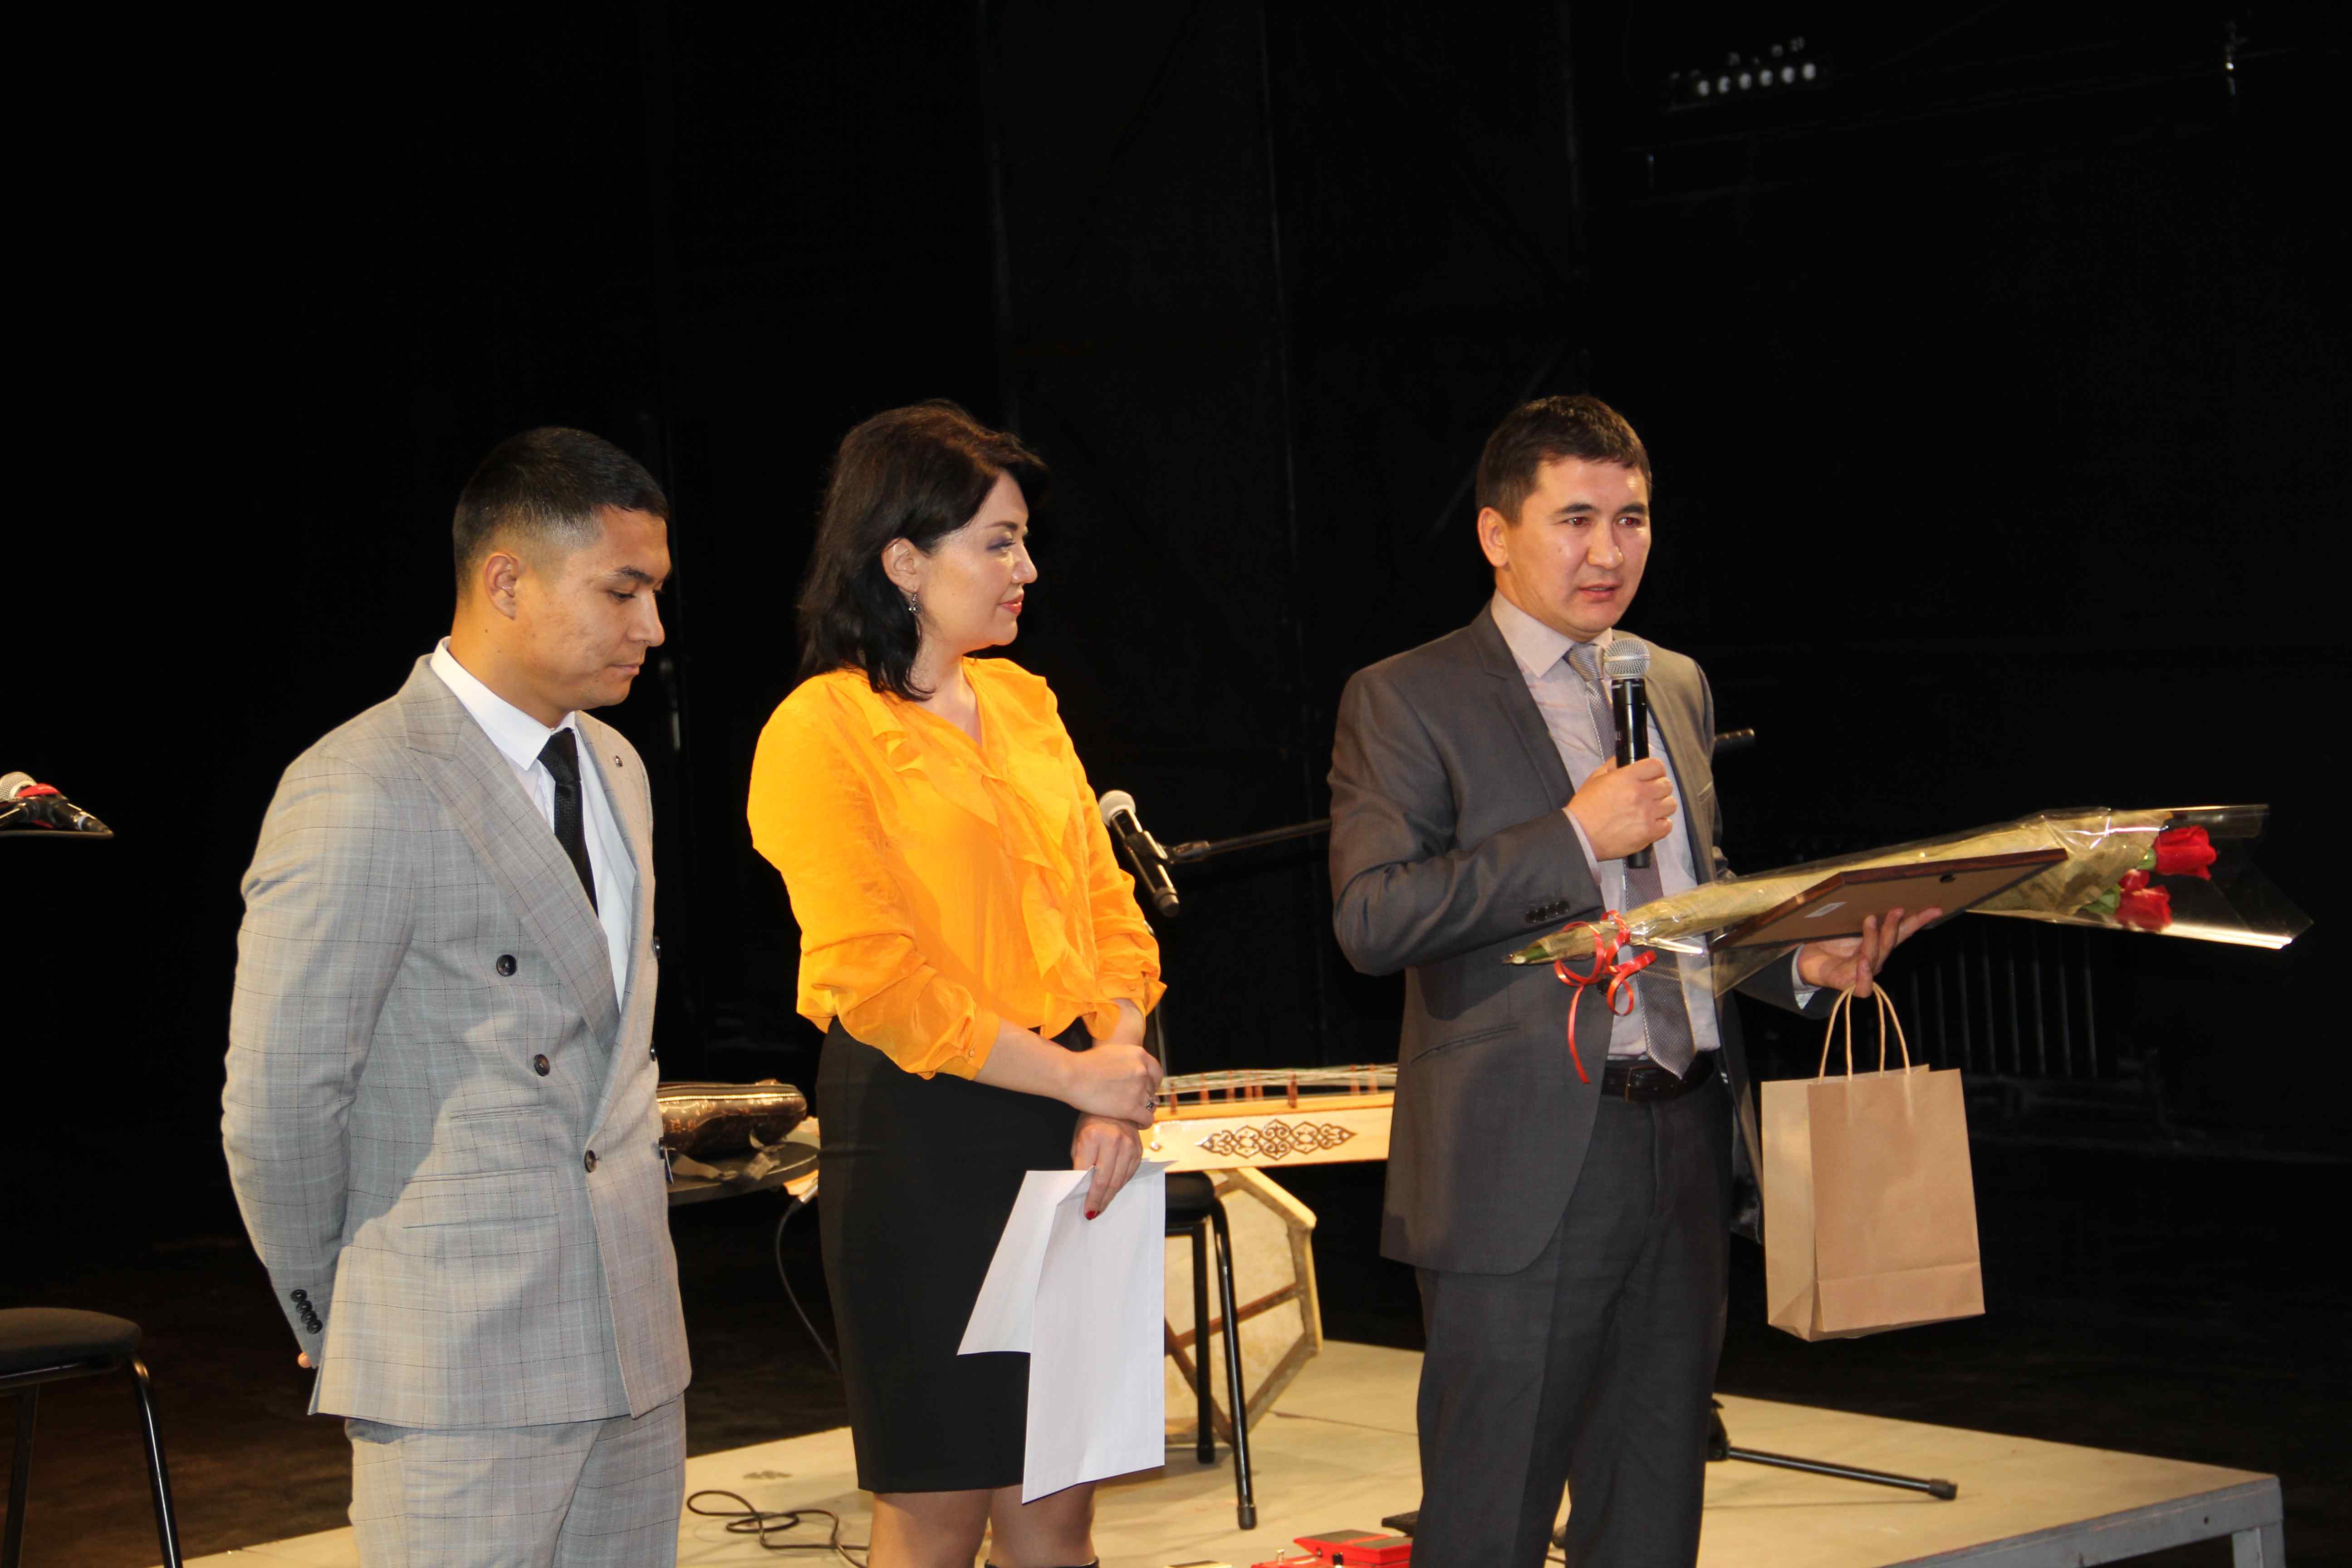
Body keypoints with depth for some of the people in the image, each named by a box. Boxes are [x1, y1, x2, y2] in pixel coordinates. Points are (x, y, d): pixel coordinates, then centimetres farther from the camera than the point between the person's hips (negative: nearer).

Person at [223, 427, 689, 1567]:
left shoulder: (614, 768, 14)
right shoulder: (362, 796, -15)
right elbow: (275, 1108, -13)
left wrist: (642, 1188, 16)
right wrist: (341, 1328, -2)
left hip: (635, 1344, 8)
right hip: (459, 1370, -8)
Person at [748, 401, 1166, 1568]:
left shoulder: (1022, 704, 12)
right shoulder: (822, 731, -9)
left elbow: (1105, 905, 12)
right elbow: (879, 981, -14)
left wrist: (1116, 1090, -4)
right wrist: (1078, 1077, -12)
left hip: (1062, 1130, 6)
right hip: (922, 1135, -6)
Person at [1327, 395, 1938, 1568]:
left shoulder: (1677, 687, 18)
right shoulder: (1406, 700, -3)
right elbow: (1370, 918, -14)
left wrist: (1803, 961, 7)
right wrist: (1572, 837, -16)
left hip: (1682, 1150, 7)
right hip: (1526, 1164, -6)